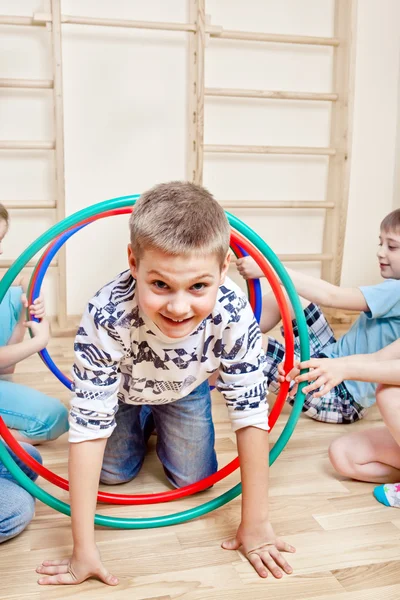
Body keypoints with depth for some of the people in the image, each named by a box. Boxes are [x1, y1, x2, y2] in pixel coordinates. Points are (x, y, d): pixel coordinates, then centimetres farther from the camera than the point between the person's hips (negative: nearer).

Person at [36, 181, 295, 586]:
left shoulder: (233, 316, -40)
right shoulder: (105, 318, -44)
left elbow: (251, 414, -29)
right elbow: (88, 426, -37)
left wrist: (255, 523, -24)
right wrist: (84, 549, -33)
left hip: (185, 390, 1)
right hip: (121, 389, 0)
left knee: (192, 478, 0)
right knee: (113, 472, 2)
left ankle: (163, 426, 31)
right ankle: (140, 425, 33)